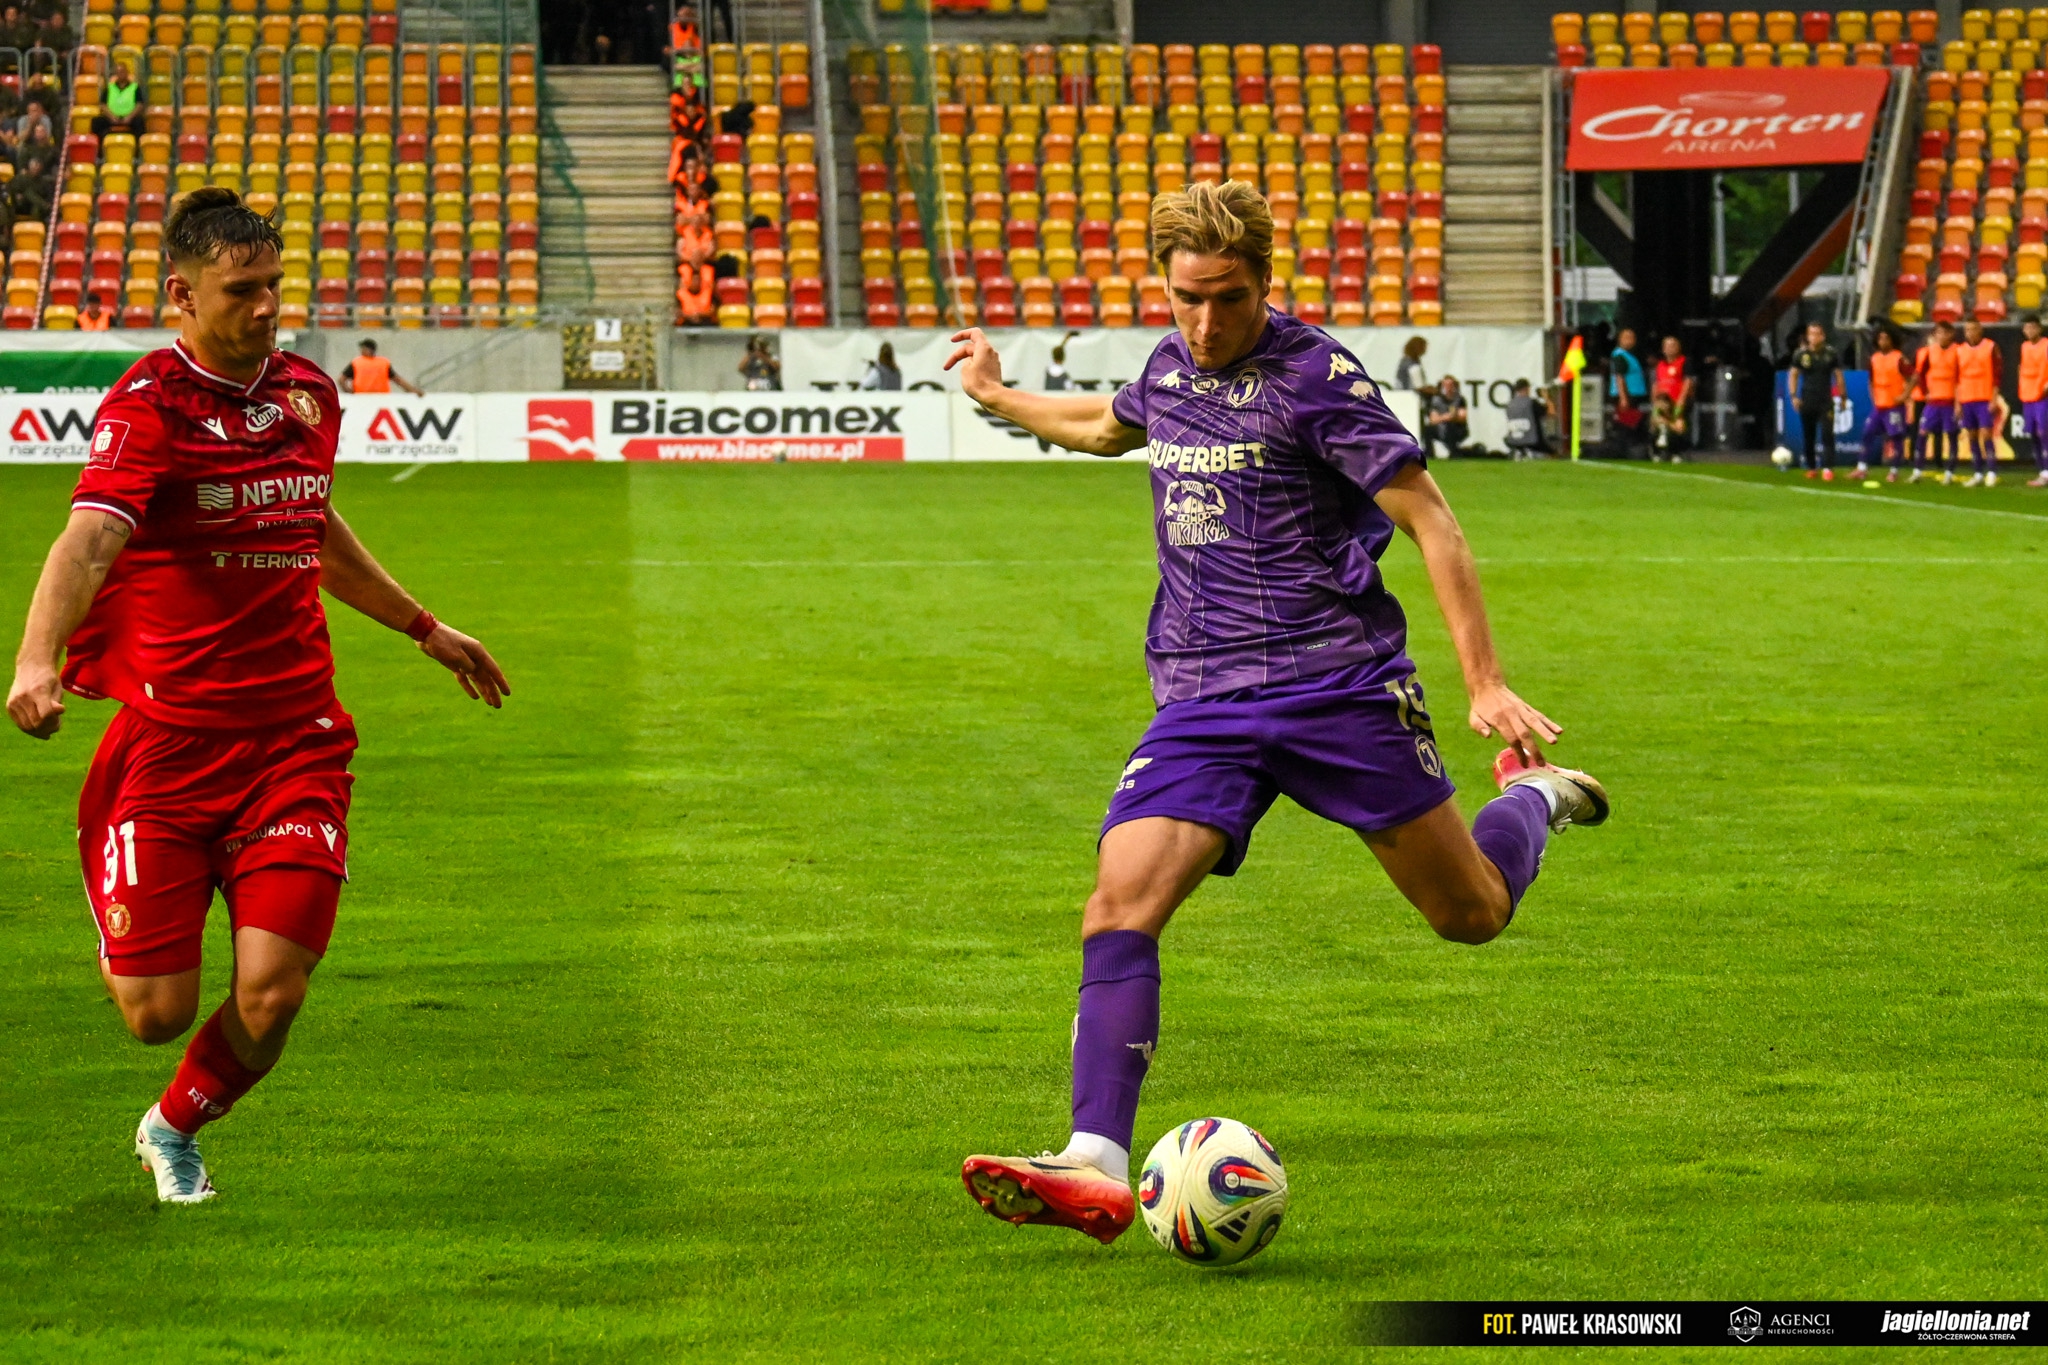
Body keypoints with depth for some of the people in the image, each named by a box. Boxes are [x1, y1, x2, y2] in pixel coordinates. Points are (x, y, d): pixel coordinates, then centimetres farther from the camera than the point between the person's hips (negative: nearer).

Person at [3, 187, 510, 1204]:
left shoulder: (308, 395, 10)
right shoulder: (150, 404, -10)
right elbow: (89, 539, -27)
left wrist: (425, 629, 39)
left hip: (293, 735, 4)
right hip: (169, 734, -4)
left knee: (270, 994, -10)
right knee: (157, 1010, -4)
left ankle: (176, 1130, 23)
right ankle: (125, 930, 36)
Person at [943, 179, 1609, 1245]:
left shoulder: (1316, 377, -10)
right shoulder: (1170, 362, 9)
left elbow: (1431, 524, -8)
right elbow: (1109, 427, 35)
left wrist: (1486, 682, -14)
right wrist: (995, 394, 47)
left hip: (1338, 684, -4)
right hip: (1199, 704, 5)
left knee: (1472, 915, 6)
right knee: (1119, 906, -18)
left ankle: (1533, 796, 41)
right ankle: (1097, 1170, -25)